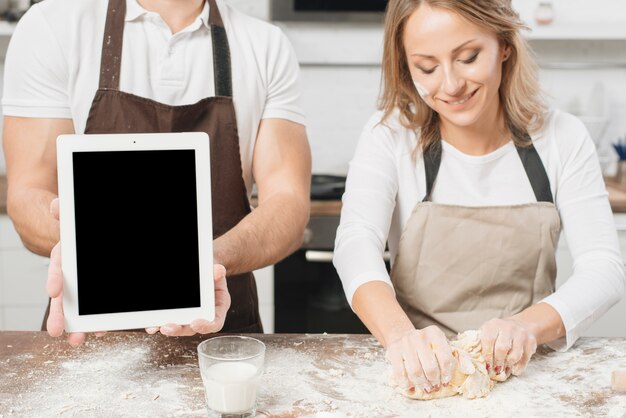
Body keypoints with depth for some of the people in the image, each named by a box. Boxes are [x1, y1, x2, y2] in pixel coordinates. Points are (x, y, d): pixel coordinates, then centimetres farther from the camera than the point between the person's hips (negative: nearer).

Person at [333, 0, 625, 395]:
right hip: (422, 373, -1)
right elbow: (357, 244, -18)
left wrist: (529, 325, -28)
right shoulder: (389, 136, -4)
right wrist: (400, 333, -39)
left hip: (524, 368, 2)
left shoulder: (562, 137, -1)